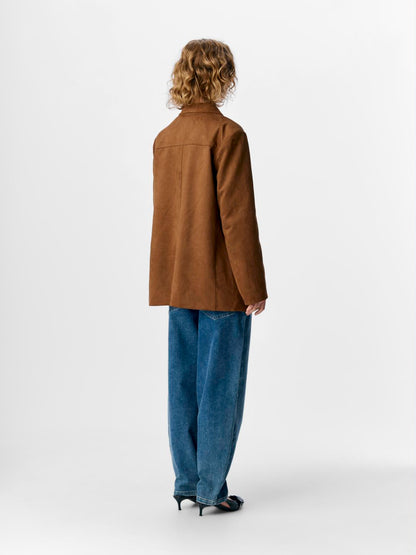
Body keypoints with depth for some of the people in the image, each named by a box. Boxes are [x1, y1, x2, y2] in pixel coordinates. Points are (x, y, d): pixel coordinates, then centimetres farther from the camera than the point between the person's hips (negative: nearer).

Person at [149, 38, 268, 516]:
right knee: (220, 384, 1)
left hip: (178, 281, 7)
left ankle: (186, 480, 21)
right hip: (221, 283, -7)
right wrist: (254, 286, -11)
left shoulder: (165, 138, 9)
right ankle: (210, 487, 9)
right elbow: (237, 215, -16)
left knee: (183, 382, 12)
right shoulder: (227, 134, -13)